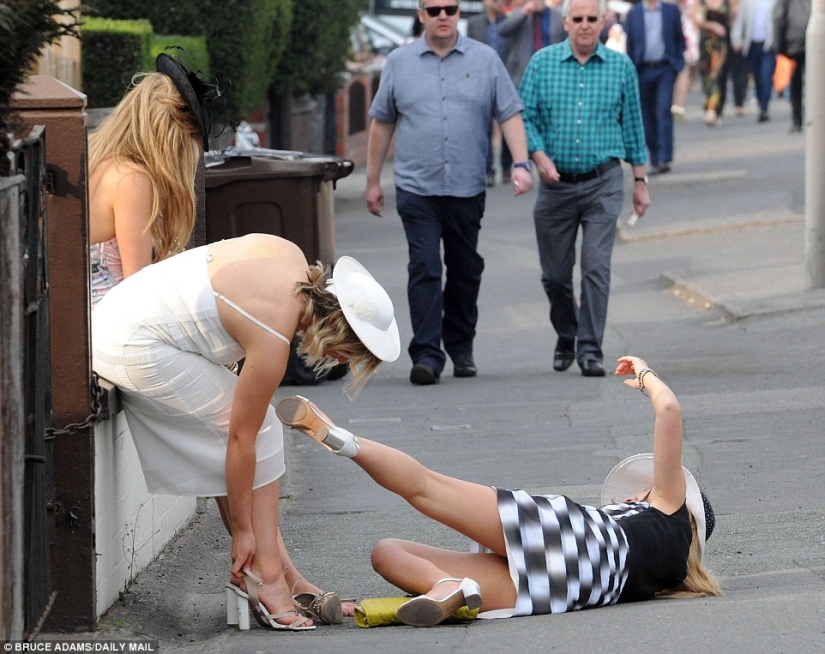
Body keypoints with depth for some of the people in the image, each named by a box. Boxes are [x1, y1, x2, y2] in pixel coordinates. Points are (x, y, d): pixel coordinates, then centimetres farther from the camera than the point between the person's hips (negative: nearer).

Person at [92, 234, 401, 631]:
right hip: (136, 348, -10)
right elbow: (241, 438, -18)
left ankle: (277, 569, 6)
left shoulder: (291, 258, -3)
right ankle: (267, 576, -6)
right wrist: (242, 531, -9)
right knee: (259, 436, -7)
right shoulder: (272, 340, -24)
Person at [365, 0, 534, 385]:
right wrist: (373, 181, 10)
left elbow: (510, 115, 2)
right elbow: (382, 123, 10)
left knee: (465, 270, 11)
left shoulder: (485, 60, 5)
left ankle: (460, 348, 26)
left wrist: (521, 164, -11)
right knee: (424, 269, -10)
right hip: (417, 189, -1)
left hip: (467, 188, 1)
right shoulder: (399, 62, 5)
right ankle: (426, 355, -12)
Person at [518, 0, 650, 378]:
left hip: (603, 182, -1)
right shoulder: (542, 63, 2)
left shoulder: (621, 67, 4)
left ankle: (590, 350, -7)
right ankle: (566, 337, 31)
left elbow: (633, 126, 9)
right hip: (556, 182, 1)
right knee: (555, 274, 8)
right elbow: (525, 116, 1)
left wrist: (640, 180, 9)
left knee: (596, 269, -11)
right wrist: (539, 156, -16)